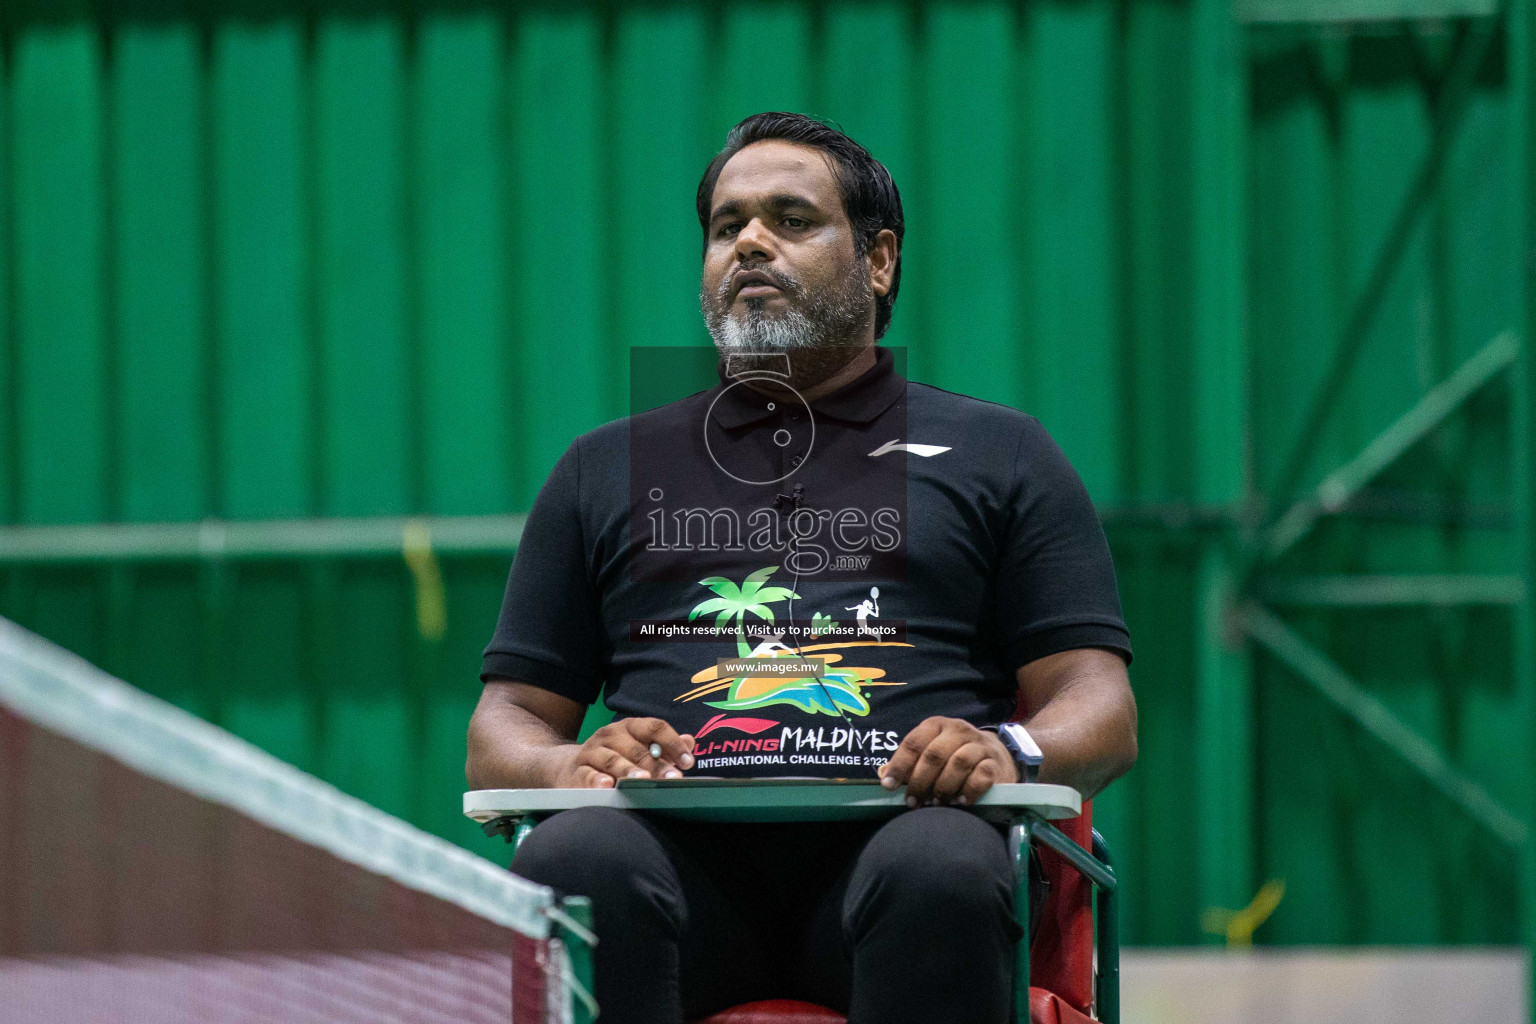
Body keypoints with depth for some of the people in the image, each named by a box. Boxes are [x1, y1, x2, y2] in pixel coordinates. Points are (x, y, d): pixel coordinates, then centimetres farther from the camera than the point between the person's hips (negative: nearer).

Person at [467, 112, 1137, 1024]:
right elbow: (505, 727, 25)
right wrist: (568, 765, -1)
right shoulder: (609, 469, 30)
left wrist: (1011, 752, -9)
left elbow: (1103, 710, 16)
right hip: (683, 844, 1)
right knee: (575, 864, -36)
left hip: (891, 833, -1)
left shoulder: (996, 454, 25)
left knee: (941, 872, -39)